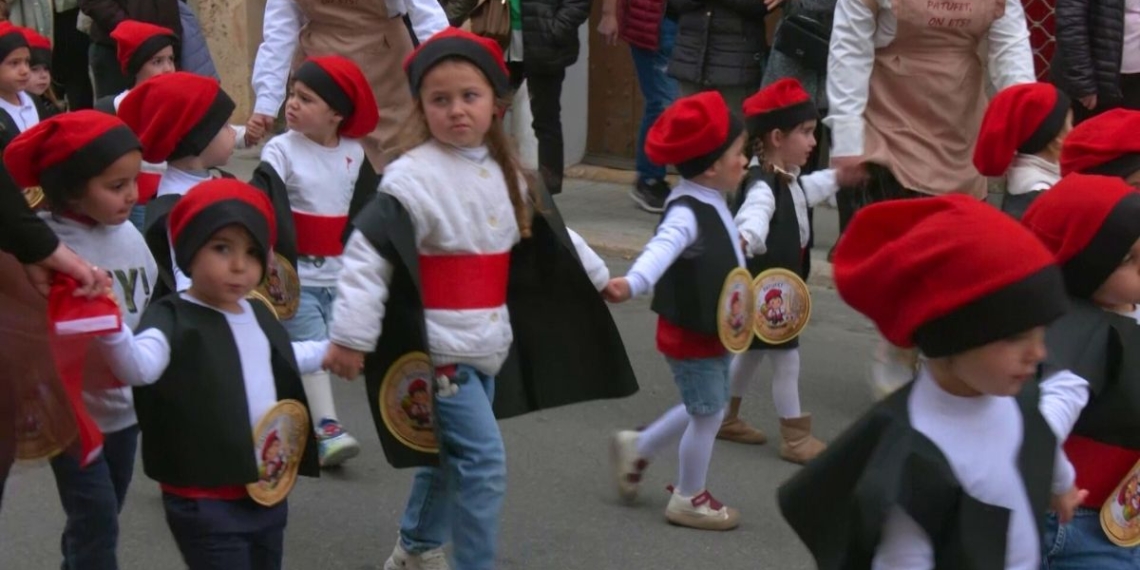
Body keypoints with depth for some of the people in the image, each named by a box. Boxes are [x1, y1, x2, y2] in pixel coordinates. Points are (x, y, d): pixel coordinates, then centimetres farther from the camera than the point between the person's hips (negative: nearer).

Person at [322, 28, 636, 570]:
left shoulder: (504, 174, 8)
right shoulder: (411, 177, -16)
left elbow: (550, 236, 24)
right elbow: (367, 255, -21)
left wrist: (600, 277, 32)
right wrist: (350, 336, -25)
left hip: (488, 346, 8)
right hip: (438, 350, -8)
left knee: (450, 455, 20)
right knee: (483, 462, -10)